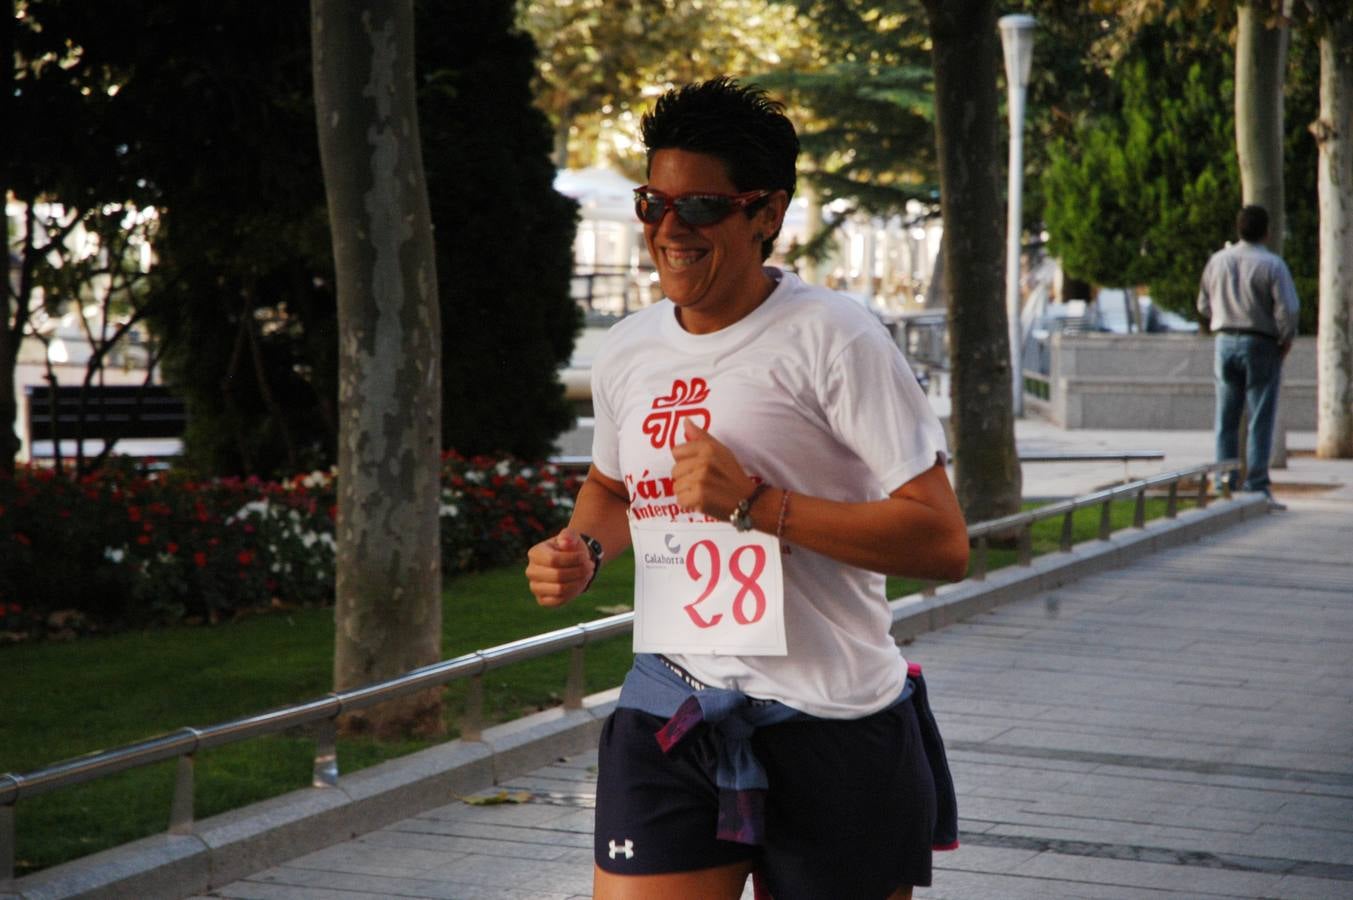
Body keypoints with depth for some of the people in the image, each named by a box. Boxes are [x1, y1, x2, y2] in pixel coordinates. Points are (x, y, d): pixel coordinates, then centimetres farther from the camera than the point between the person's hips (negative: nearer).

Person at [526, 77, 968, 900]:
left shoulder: (832, 339, -10)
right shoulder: (627, 352, 9)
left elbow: (944, 545, -16)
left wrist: (754, 503, -21)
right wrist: (583, 551, 7)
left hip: (830, 730, -4)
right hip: (667, 716, 4)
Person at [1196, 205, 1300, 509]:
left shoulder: (1217, 260, 4)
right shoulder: (1272, 264, -11)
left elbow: (1204, 305, 11)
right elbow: (1287, 310, -14)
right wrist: (1286, 341, -1)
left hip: (1225, 342, 4)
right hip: (1261, 344, -4)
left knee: (1226, 420, 11)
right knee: (1261, 421, -1)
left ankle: (1225, 485, 11)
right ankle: (1257, 488, -3)